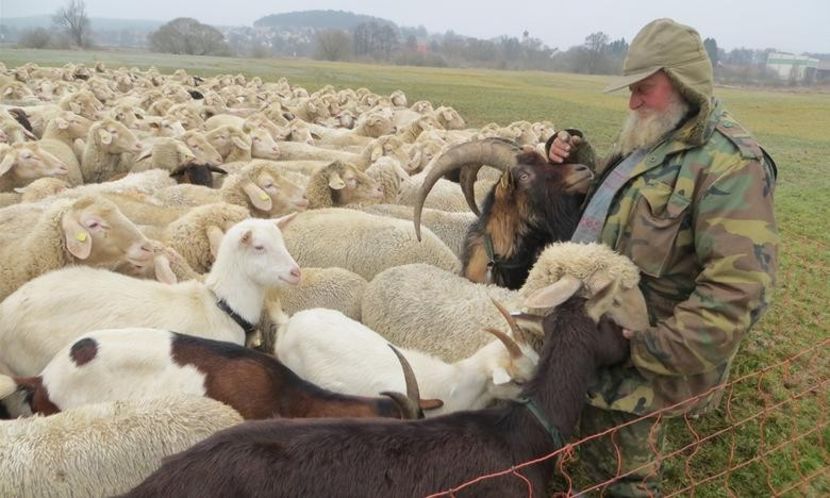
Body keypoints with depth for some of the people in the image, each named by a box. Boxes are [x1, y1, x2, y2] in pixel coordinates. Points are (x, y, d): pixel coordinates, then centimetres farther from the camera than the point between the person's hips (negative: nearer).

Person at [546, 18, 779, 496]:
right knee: (601, 455, 25)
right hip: (606, 335, 8)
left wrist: (650, 351, -26)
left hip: (642, 368, -8)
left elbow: (738, 291, -28)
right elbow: (608, 201, 24)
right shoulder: (652, 139, 8)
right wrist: (573, 160, 4)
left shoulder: (730, 162, -21)